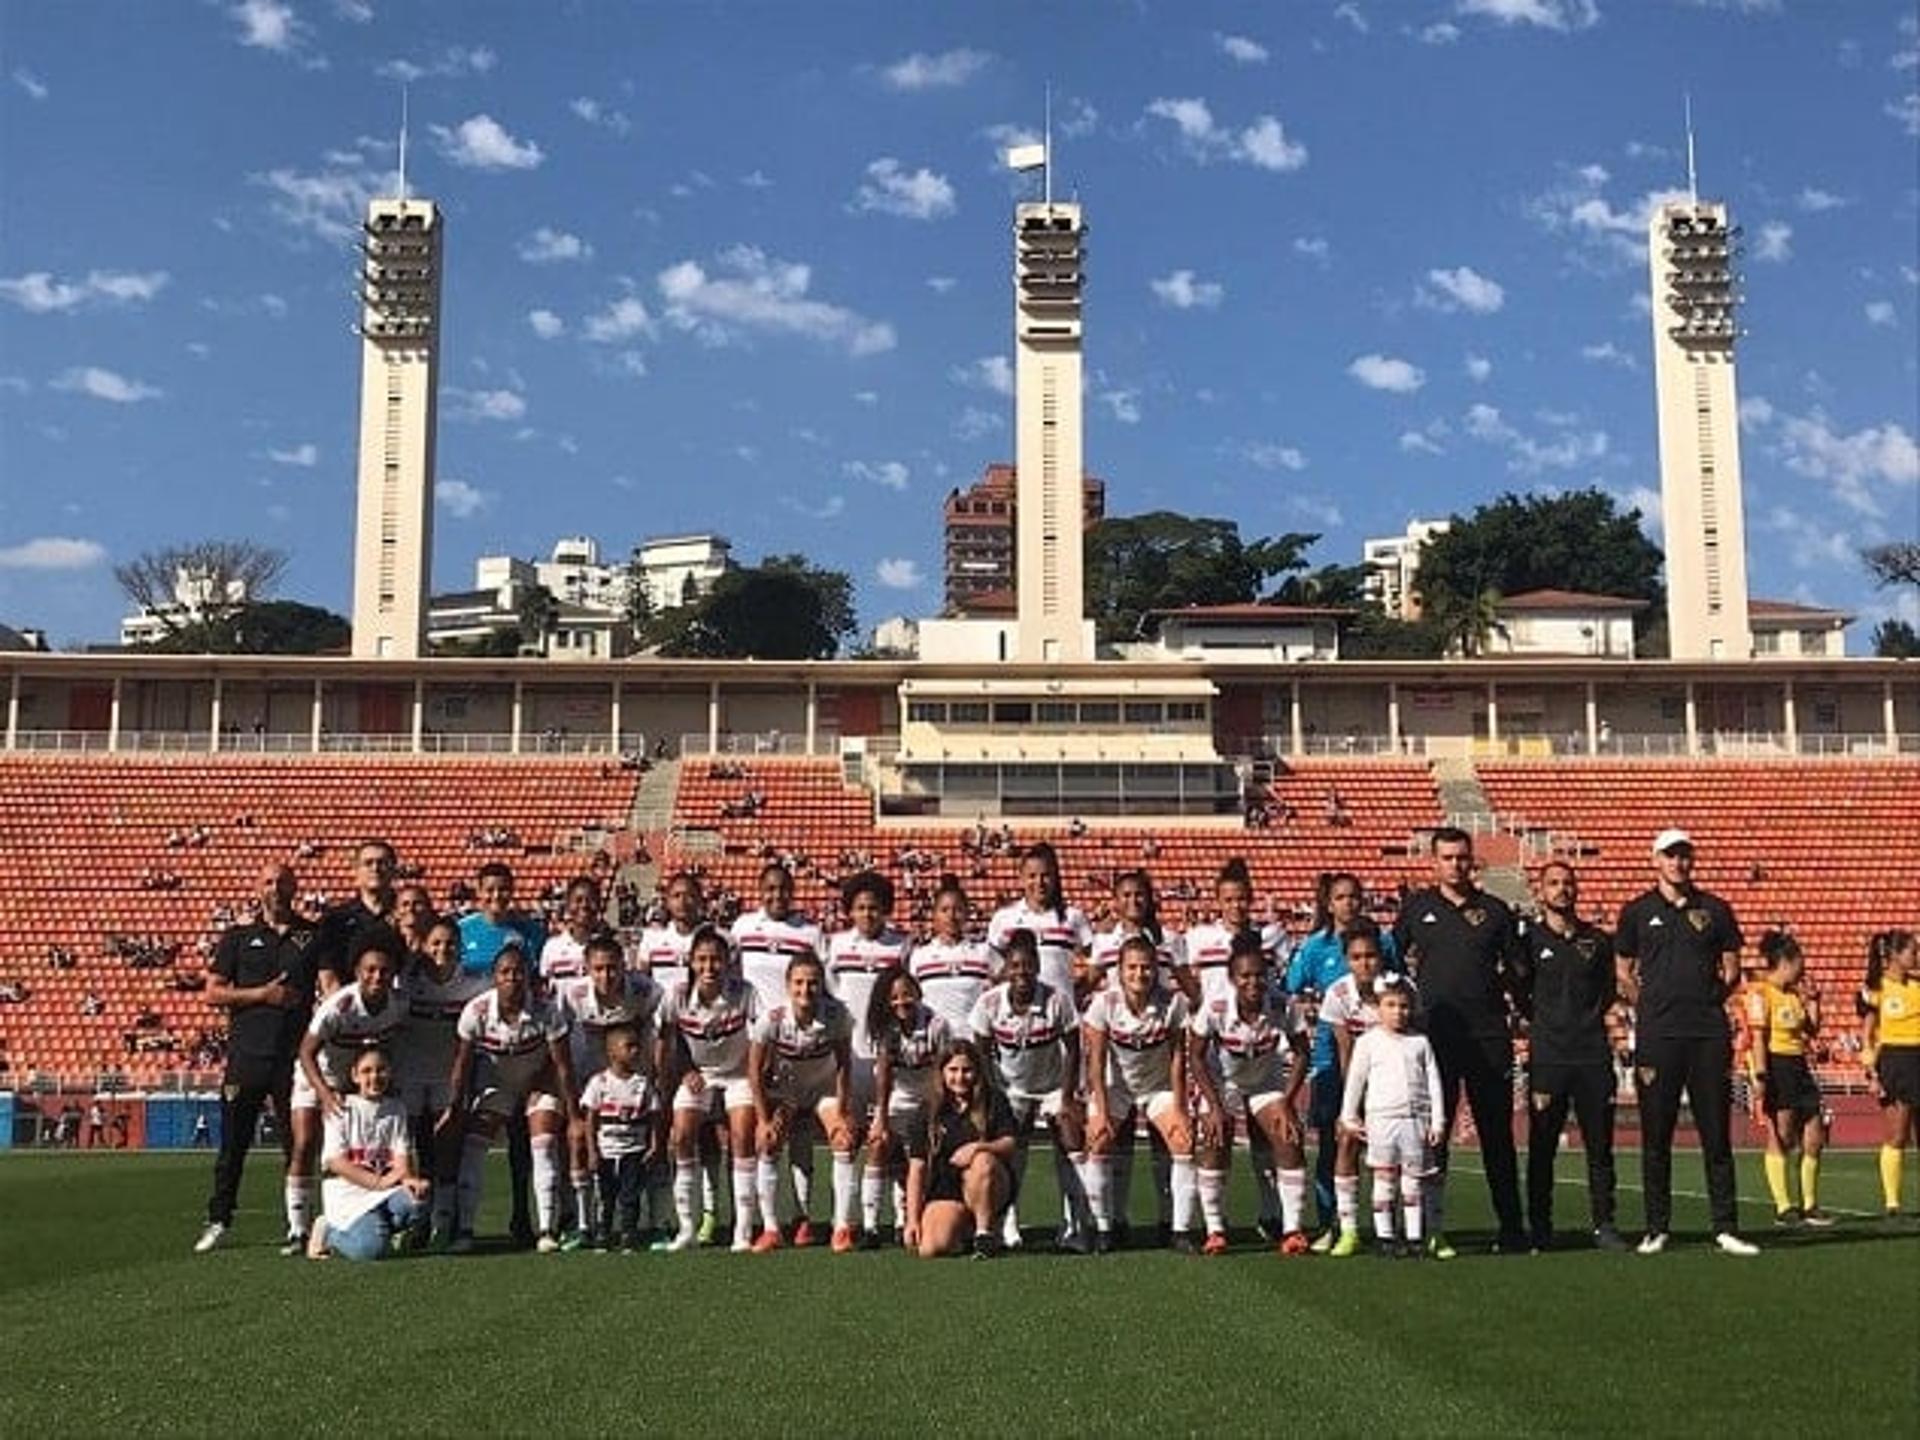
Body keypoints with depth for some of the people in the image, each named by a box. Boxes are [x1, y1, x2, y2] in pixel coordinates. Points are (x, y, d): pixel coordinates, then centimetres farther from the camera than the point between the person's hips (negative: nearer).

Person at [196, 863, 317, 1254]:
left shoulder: (313, 937, 9)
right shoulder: (238, 938, 10)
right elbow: (213, 993, 4)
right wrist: (263, 994, -9)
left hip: (295, 1053, 0)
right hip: (246, 1053, 1)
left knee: (298, 1143, 1)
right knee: (233, 1143, 5)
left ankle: (299, 1226, 5)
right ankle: (218, 1222, 15)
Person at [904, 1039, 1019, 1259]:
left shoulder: (994, 1102, 4)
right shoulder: (930, 1111, 5)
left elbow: (1009, 1144, -7)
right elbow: (917, 1169, 3)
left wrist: (979, 1147, -28)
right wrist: (913, 1219, -5)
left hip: (992, 1192, -1)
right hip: (944, 1194, 1)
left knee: (983, 1161, -35)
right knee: (930, 1249, -25)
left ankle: (984, 1233, -16)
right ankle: (964, 1232, 11)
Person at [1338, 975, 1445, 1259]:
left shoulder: (1420, 1043, 8)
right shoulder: (1368, 1042, 3)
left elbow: (1434, 1083, 9)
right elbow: (1354, 1081, 8)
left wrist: (1437, 1121, 4)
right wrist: (1349, 1117, 7)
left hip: (1416, 1119, 2)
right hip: (1382, 1118, -1)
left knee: (1412, 1182, 4)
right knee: (1384, 1180, 1)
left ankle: (1413, 1238, 9)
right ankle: (1384, 1236, 7)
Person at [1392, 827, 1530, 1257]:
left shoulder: (1495, 910, 10)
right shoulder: (1416, 907, 7)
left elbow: (1515, 968, 15)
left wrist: (1523, 1010, 8)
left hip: (1489, 1033, 1)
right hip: (1434, 1032, -1)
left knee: (1498, 1133, 5)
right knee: (1433, 1133, -1)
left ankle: (1511, 1230, 11)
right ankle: (1434, 1230, 3)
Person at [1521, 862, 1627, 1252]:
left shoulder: (1597, 940, 11)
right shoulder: (1528, 939, 3)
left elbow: (1609, 990, 20)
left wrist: (1589, 1016, 10)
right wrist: (1538, 1021, 3)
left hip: (1593, 1054, 2)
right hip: (1547, 1055, -2)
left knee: (1599, 1145, 4)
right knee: (1542, 1146, 1)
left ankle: (1603, 1224, 12)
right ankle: (1539, 1228, 7)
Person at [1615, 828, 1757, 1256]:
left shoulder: (1715, 909, 10)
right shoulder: (1637, 911, 7)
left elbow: (1731, 969, 14)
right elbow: (1623, 973, 10)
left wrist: (1709, 1000, 4)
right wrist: (1649, 1007, 1)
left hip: (1708, 1032, 1)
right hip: (1657, 1034, -1)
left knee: (1717, 1135, 2)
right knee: (1656, 1136, 1)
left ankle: (1726, 1228, 7)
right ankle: (1656, 1228, 8)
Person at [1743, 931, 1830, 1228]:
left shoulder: (1795, 994, 14)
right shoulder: (1760, 994, -9)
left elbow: (1812, 1031, 20)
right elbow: (1758, 1038, -15)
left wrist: (1812, 1002, 9)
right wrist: (1759, 1076, -21)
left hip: (1798, 1066, 8)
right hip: (1776, 1065, -8)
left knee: (1815, 1138, 7)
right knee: (1780, 1139, -3)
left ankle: (1809, 1206, 18)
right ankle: (1783, 1207, 3)